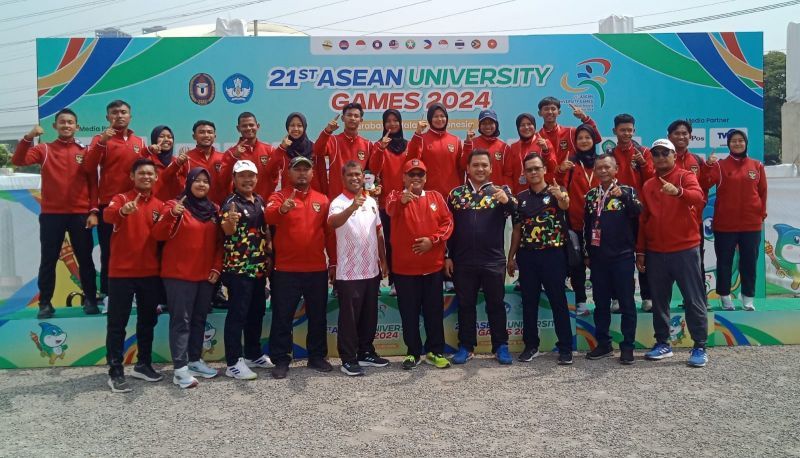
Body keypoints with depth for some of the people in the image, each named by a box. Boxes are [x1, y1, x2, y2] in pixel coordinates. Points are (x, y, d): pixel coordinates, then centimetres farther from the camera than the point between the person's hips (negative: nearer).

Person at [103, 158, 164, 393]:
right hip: (121, 272, -5)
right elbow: (107, 215, -25)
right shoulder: (121, 198, -3)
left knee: (148, 321, 13)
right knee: (117, 323, 1)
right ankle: (115, 372, 7)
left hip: (150, 272, 5)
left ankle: (143, 364, 26)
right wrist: (123, 211, -47)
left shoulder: (159, 205, 9)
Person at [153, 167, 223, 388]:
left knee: (199, 319, 13)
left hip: (206, 275, 6)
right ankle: (180, 369, -6)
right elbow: (159, 235, -14)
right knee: (181, 320, -6)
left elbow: (219, 242, 14)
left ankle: (195, 361, 24)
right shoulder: (175, 205, -5)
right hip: (179, 274, -6)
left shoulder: (214, 210, 11)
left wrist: (217, 267, 3)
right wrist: (171, 214, -29)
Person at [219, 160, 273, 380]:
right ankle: (233, 363, 2)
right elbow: (227, 231, -27)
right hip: (238, 268, -8)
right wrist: (229, 222, -48)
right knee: (237, 314, -4)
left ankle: (253, 355, 29)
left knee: (257, 312, 15)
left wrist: (269, 254, 15)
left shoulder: (260, 201, 10)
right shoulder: (231, 202, -12)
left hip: (259, 267, 8)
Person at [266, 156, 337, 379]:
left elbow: (330, 233, 11)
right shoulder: (280, 196, 0)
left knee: (318, 315, 12)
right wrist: (281, 209, -44)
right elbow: (269, 216, -22)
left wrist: (333, 262, 8)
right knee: (282, 316, 3)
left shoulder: (322, 200, 9)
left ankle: (317, 356, 25)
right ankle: (281, 360, 13)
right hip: (286, 269, -3)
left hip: (317, 269, 3)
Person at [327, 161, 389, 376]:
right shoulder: (338, 203, -11)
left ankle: (366, 353, 28)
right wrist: (352, 208, -51)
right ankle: (348, 359, 10)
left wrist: (383, 260, 15)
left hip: (372, 270, 6)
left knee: (369, 315, 15)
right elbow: (333, 222, -34)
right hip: (349, 272, -6)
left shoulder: (371, 202, 10)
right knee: (349, 317, 1)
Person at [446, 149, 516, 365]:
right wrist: (447, 256, 2)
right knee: (465, 305, 9)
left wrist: (507, 200, -38)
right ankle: (466, 346, 19)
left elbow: (515, 211, -15)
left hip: (493, 260, -1)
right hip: (463, 260, 1)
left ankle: (501, 346, 18)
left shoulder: (500, 191, 2)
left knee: (496, 305, 8)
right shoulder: (456, 193, 6)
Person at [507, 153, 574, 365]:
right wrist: (511, 256, 7)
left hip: (553, 254, -3)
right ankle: (531, 345, 17)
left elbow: (565, 205, -27)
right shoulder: (521, 197, 9)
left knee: (558, 301, 0)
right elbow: (517, 229, 12)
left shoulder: (556, 192, -2)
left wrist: (560, 196, -50)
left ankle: (565, 347, 7)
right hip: (527, 255, 4)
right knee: (529, 302, 7)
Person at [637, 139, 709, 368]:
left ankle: (700, 347, 7)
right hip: (655, 252, 5)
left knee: (693, 300, 0)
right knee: (659, 300, 11)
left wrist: (678, 192, -44)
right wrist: (640, 251, 9)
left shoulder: (686, 176, -2)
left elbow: (698, 197, -24)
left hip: (685, 249, -5)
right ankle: (663, 343, 22)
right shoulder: (647, 186, 12)